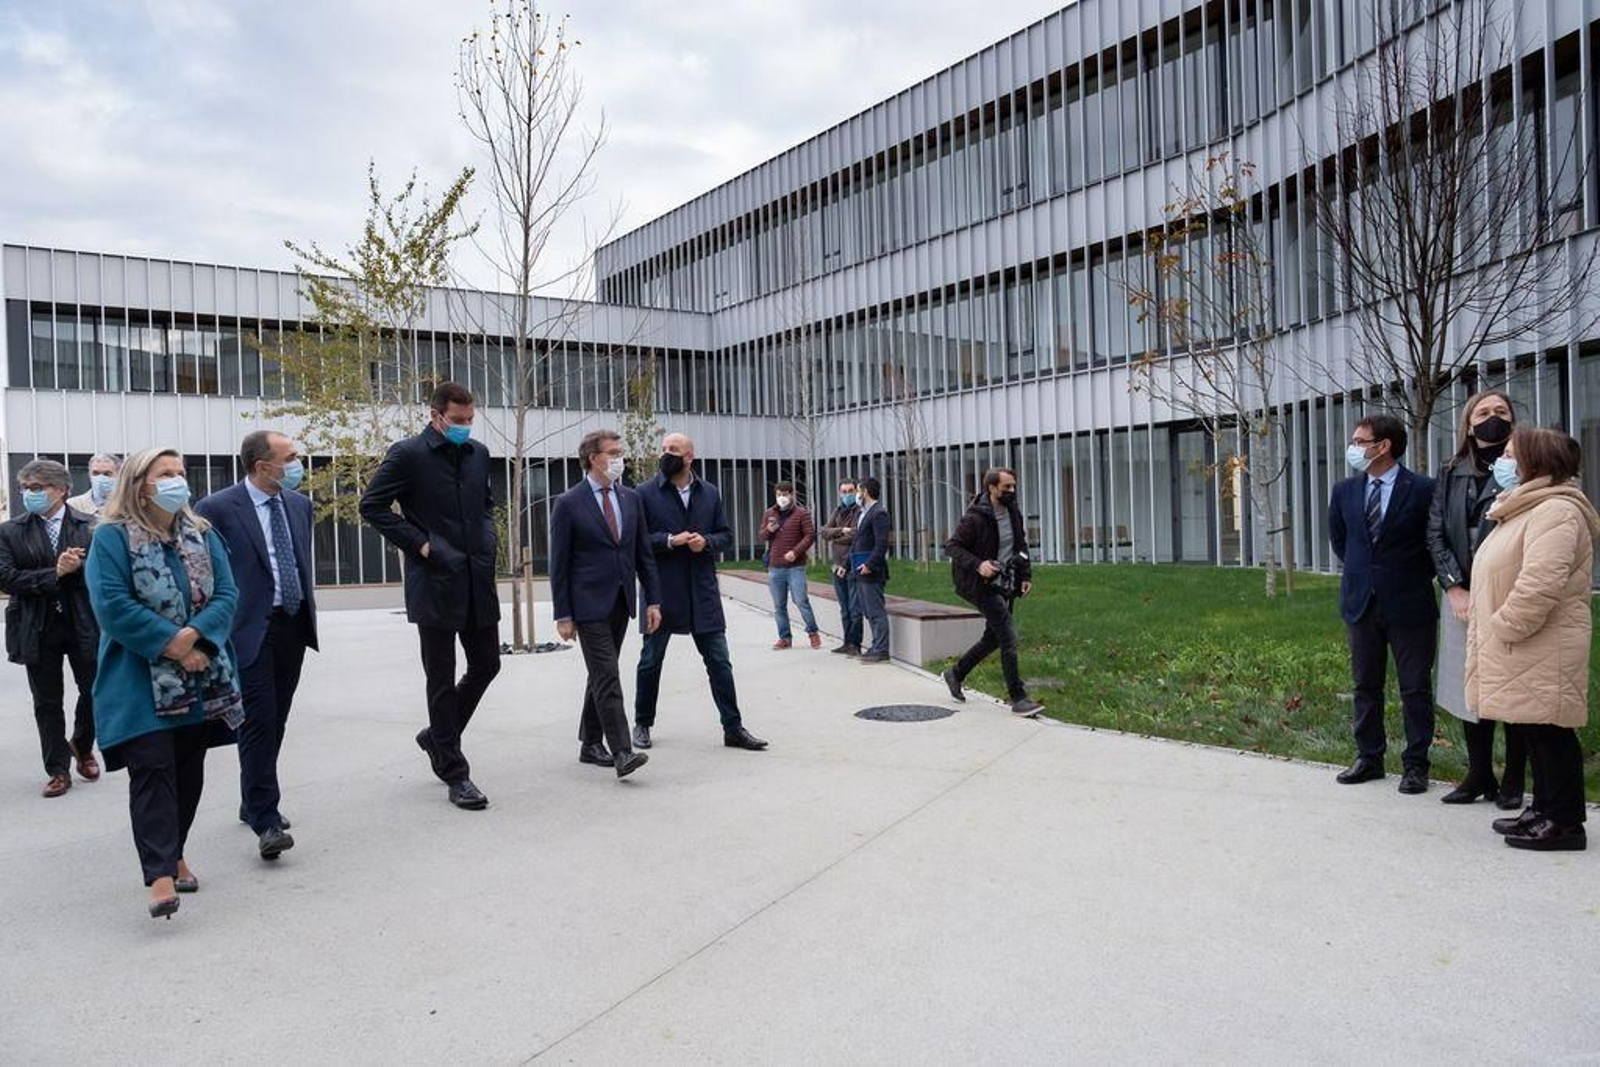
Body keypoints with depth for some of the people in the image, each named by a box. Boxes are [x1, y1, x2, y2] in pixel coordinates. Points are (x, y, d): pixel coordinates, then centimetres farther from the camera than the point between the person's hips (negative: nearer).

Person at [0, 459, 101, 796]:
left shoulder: (90, 527, -3)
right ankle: (58, 770, 21)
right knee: (47, 703, 9)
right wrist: (55, 574, -17)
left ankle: (82, 748, 35)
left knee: (95, 692, 8)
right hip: (38, 629, 1)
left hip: (84, 625, -1)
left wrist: (76, 566, -22)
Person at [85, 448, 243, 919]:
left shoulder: (202, 535, 9)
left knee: (189, 770, 11)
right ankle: (160, 874, -11)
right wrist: (172, 645, -17)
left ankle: (173, 854, 27)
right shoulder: (112, 537, -5)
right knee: (153, 769, -10)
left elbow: (226, 595, 1)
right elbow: (113, 604, -14)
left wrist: (193, 637, -16)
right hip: (142, 682, -5)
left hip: (200, 680, 5)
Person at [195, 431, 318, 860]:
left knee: (275, 721, 14)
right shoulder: (218, 509, -8)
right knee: (259, 721, -9)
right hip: (251, 630, -6)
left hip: (293, 627, 6)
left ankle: (254, 804, 29)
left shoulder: (299, 504, 11)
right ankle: (266, 822, -6)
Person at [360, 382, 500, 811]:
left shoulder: (478, 453, 10)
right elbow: (372, 505, -6)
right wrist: (419, 544, -10)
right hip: (435, 582, -6)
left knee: (486, 665, 12)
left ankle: (438, 736, 34)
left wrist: (488, 536, 7)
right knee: (442, 679, 3)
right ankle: (453, 772, 13)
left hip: (478, 579, 6)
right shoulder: (408, 454, -7)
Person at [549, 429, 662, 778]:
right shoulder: (568, 504, -6)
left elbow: (644, 554, 11)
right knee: (607, 677, -10)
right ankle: (622, 752, -12)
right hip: (589, 604, -5)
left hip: (621, 602, 5)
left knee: (601, 675, 13)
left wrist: (653, 600, 6)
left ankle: (591, 744, 24)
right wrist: (563, 614, -8)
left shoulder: (631, 498, 9)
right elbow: (559, 564, -6)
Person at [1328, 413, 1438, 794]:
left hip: (1409, 604, -4)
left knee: (1416, 688, 4)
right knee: (1366, 685, 12)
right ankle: (1369, 758, 23)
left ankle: (1415, 764, 15)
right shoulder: (1345, 491, 3)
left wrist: (1417, 577, 2)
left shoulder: (1422, 489, -10)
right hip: (1361, 601, 5)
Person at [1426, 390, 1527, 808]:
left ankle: (1513, 780, 13)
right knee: (1467, 688, 8)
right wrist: (1454, 587, -3)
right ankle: (1479, 775, 20)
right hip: (1461, 596, 3)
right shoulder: (1450, 474, 10)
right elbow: (1436, 534, 6)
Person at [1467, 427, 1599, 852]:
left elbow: (1540, 585, -28)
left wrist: (1503, 627, -18)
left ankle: (1565, 823, 7)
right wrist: (1488, 633, 16)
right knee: (1532, 732, 16)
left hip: (1543, 653, -10)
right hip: (1521, 654, 10)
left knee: (1549, 733, -2)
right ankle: (1544, 809, 26)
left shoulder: (1554, 511, -17)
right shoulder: (1524, 508, 19)